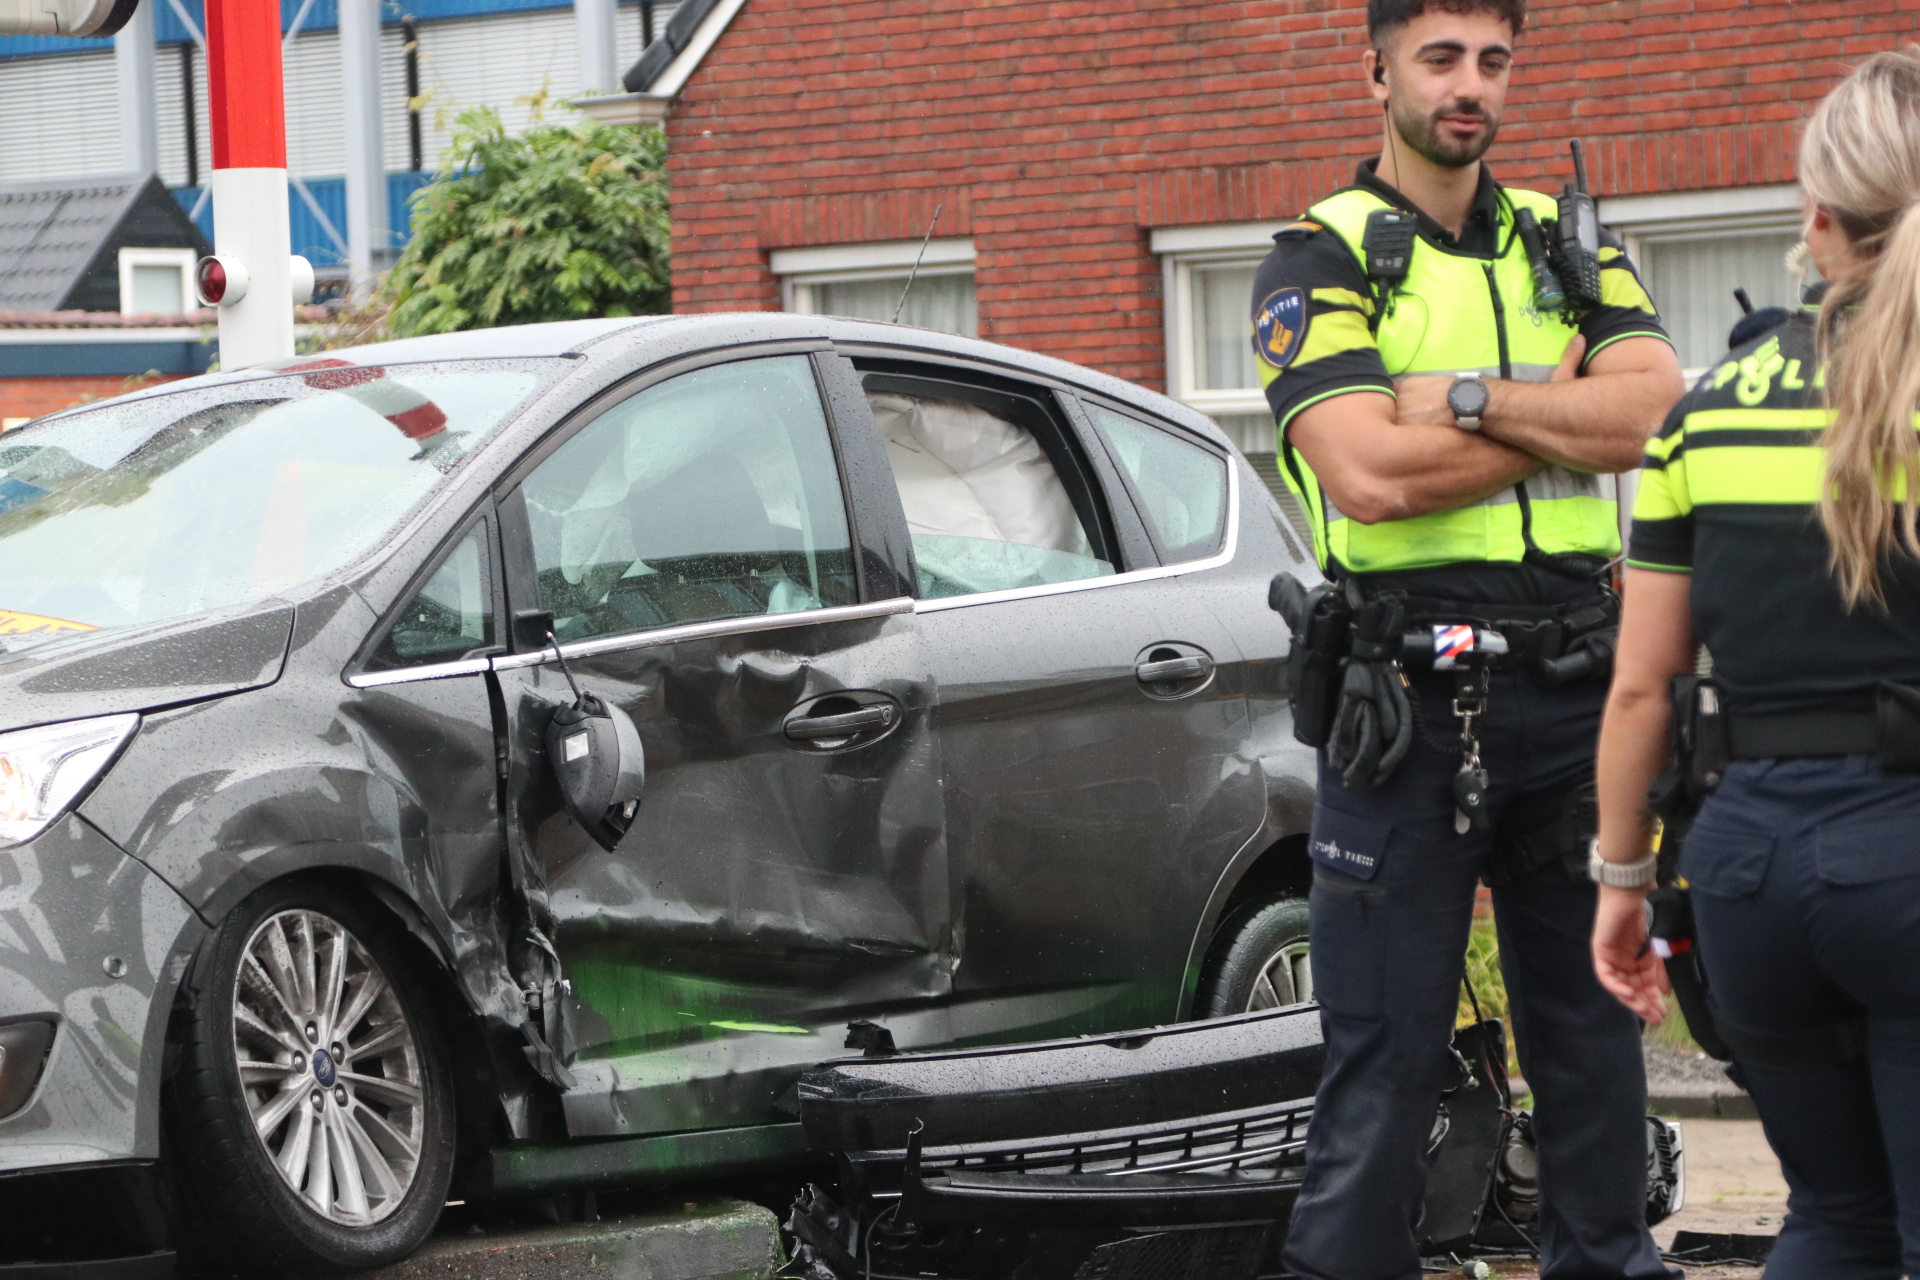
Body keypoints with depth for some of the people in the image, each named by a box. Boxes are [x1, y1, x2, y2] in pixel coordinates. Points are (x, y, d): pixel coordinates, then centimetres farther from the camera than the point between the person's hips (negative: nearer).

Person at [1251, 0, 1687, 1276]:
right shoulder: (1321, 260, -1)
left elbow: (1655, 407, -6)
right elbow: (1369, 473, -16)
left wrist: (1465, 395, -13)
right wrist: (1561, 416, -7)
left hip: (1573, 683, 4)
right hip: (1411, 698, -4)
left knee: (1592, 1015, 12)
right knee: (1387, 1051, -2)